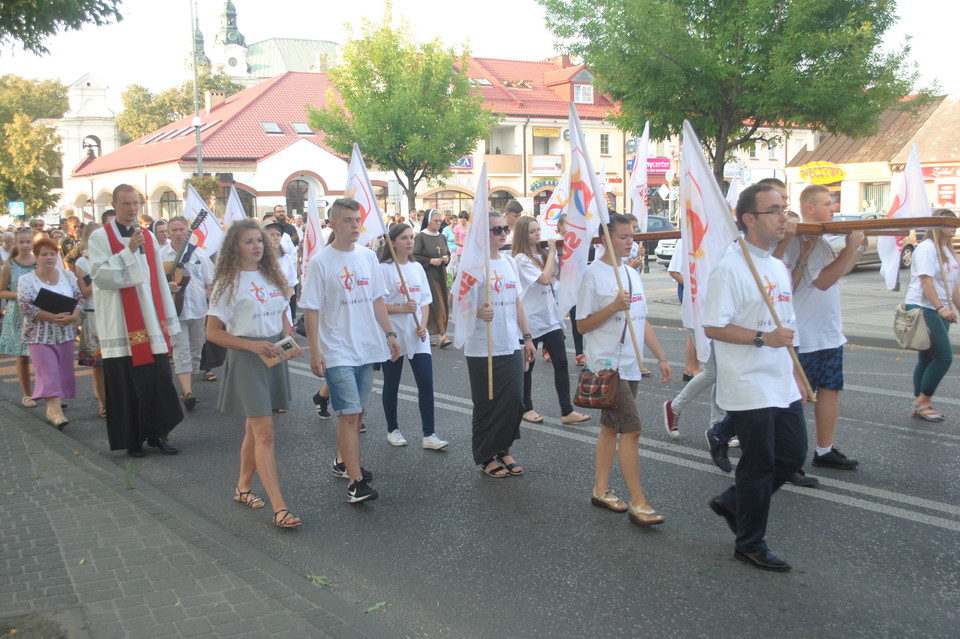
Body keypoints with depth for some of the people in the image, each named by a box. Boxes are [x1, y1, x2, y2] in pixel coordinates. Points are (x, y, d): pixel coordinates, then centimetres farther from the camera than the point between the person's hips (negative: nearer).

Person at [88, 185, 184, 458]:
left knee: (158, 378, 0)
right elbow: (99, 276, -14)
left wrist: (168, 319, 9)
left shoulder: (148, 237, 11)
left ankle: (157, 433, 12)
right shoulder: (100, 237, -2)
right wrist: (128, 250, -19)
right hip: (119, 323, -3)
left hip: (150, 320, 4)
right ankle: (131, 439, 13)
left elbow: (159, 278, 11)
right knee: (124, 382, 2)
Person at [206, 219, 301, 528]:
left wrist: (288, 335, -1)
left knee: (255, 428, 16)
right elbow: (212, 332, -9)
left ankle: (243, 487, 33)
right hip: (247, 359, -6)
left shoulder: (271, 276, 11)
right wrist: (252, 345, -19)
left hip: (274, 355, 6)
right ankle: (279, 508, -12)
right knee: (265, 433, -11)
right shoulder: (229, 282, -7)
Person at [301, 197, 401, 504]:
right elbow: (311, 310, -8)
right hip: (337, 352, -6)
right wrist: (315, 352, -12)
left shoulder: (368, 257, 7)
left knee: (355, 411, 15)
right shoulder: (320, 262, -8)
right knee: (349, 414, -10)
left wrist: (389, 333, 10)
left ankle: (343, 461, 34)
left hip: (367, 348, 6)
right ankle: (355, 482, -9)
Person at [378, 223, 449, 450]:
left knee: (426, 382, -3)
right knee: (391, 385, 9)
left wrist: (423, 325, -4)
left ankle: (429, 434, 1)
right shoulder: (383, 269, -8)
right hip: (393, 336, -4)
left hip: (417, 337, 4)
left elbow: (425, 301, 12)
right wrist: (402, 308, -21)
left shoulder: (417, 267, 9)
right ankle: (393, 430, 25)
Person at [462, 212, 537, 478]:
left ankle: (503, 449, 27)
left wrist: (527, 337, 17)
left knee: (514, 401, 8)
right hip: (482, 349, -6)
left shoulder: (510, 262, 11)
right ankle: (486, 457, 19)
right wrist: (478, 312, -36)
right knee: (487, 404, 4)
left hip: (511, 346, 6)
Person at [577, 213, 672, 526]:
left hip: (630, 365, 8)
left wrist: (661, 357, 15)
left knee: (612, 426, 14)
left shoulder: (632, 274, 13)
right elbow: (582, 325, -9)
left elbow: (642, 321, 18)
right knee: (631, 428, -12)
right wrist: (614, 307, -21)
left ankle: (601, 489, 24)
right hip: (607, 364, -8)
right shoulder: (594, 274, -9)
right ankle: (638, 502, -7)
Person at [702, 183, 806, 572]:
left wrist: (797, 375, 18)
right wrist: (763, 337, -24)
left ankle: (732, 503, 32)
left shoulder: (779, 267, 13)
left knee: (793, 455, 13)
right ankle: (749, 544, 20)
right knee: (759, 465, 2)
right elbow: (713, 327, -18)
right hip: (748, 389, -8)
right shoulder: (730, 268, -15)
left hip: (782, 387, 8)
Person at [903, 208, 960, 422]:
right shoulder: (927, 248, -11)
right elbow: (926, 281, -19)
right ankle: (923, 401, -1)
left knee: (927, 359, 10)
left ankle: (920, 405, 15)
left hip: (940, 311, 9)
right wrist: (941, 308, -26)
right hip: (922, 309, -9)